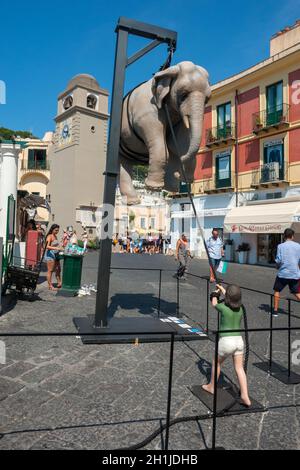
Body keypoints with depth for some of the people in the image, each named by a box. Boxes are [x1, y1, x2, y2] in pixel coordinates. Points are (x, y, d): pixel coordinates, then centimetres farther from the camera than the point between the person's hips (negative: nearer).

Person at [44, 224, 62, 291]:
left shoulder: (55, 236, 14)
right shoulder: (49, 236, -12)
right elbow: (47, 246, -24)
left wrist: (60, 248, 8)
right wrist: (56, 248, -31)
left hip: (56, 255, 9)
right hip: (50, 254, -9)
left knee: (58, 269, 12)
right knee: (50, 271, -3)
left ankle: (59, 283, 20)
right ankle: (50, 286, 3)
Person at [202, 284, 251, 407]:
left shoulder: (223, 308, -13)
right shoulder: (240, 309, 2)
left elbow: (214, 303, 10)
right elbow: (231, 299, 23)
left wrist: (215, 294, 30)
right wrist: (222, 289, 37)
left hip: (226, 341, -4)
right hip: (239, 340, 4)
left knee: (216, 363, 19)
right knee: (239, 368, 9)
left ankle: (211, 387, 35)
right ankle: (245, 397, 6)